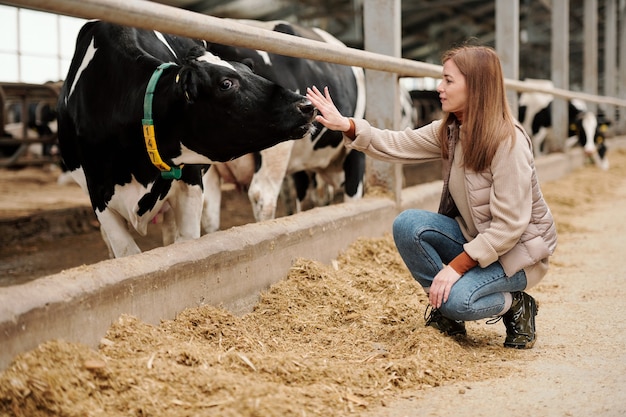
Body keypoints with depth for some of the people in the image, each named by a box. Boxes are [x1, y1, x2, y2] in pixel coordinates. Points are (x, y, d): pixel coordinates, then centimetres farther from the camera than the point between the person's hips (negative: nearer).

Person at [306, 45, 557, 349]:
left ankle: (516, 306, 2)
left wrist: (457, 266, -28)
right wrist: (347, 126, -13)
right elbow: (398, 146, 1)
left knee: (456, 298, -30)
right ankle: (446, 313, 1)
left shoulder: (508, 142, -24)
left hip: (518, 250, -7)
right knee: (407, 224, -16)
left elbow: (509, 226, -25)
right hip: (474, 238, 7)